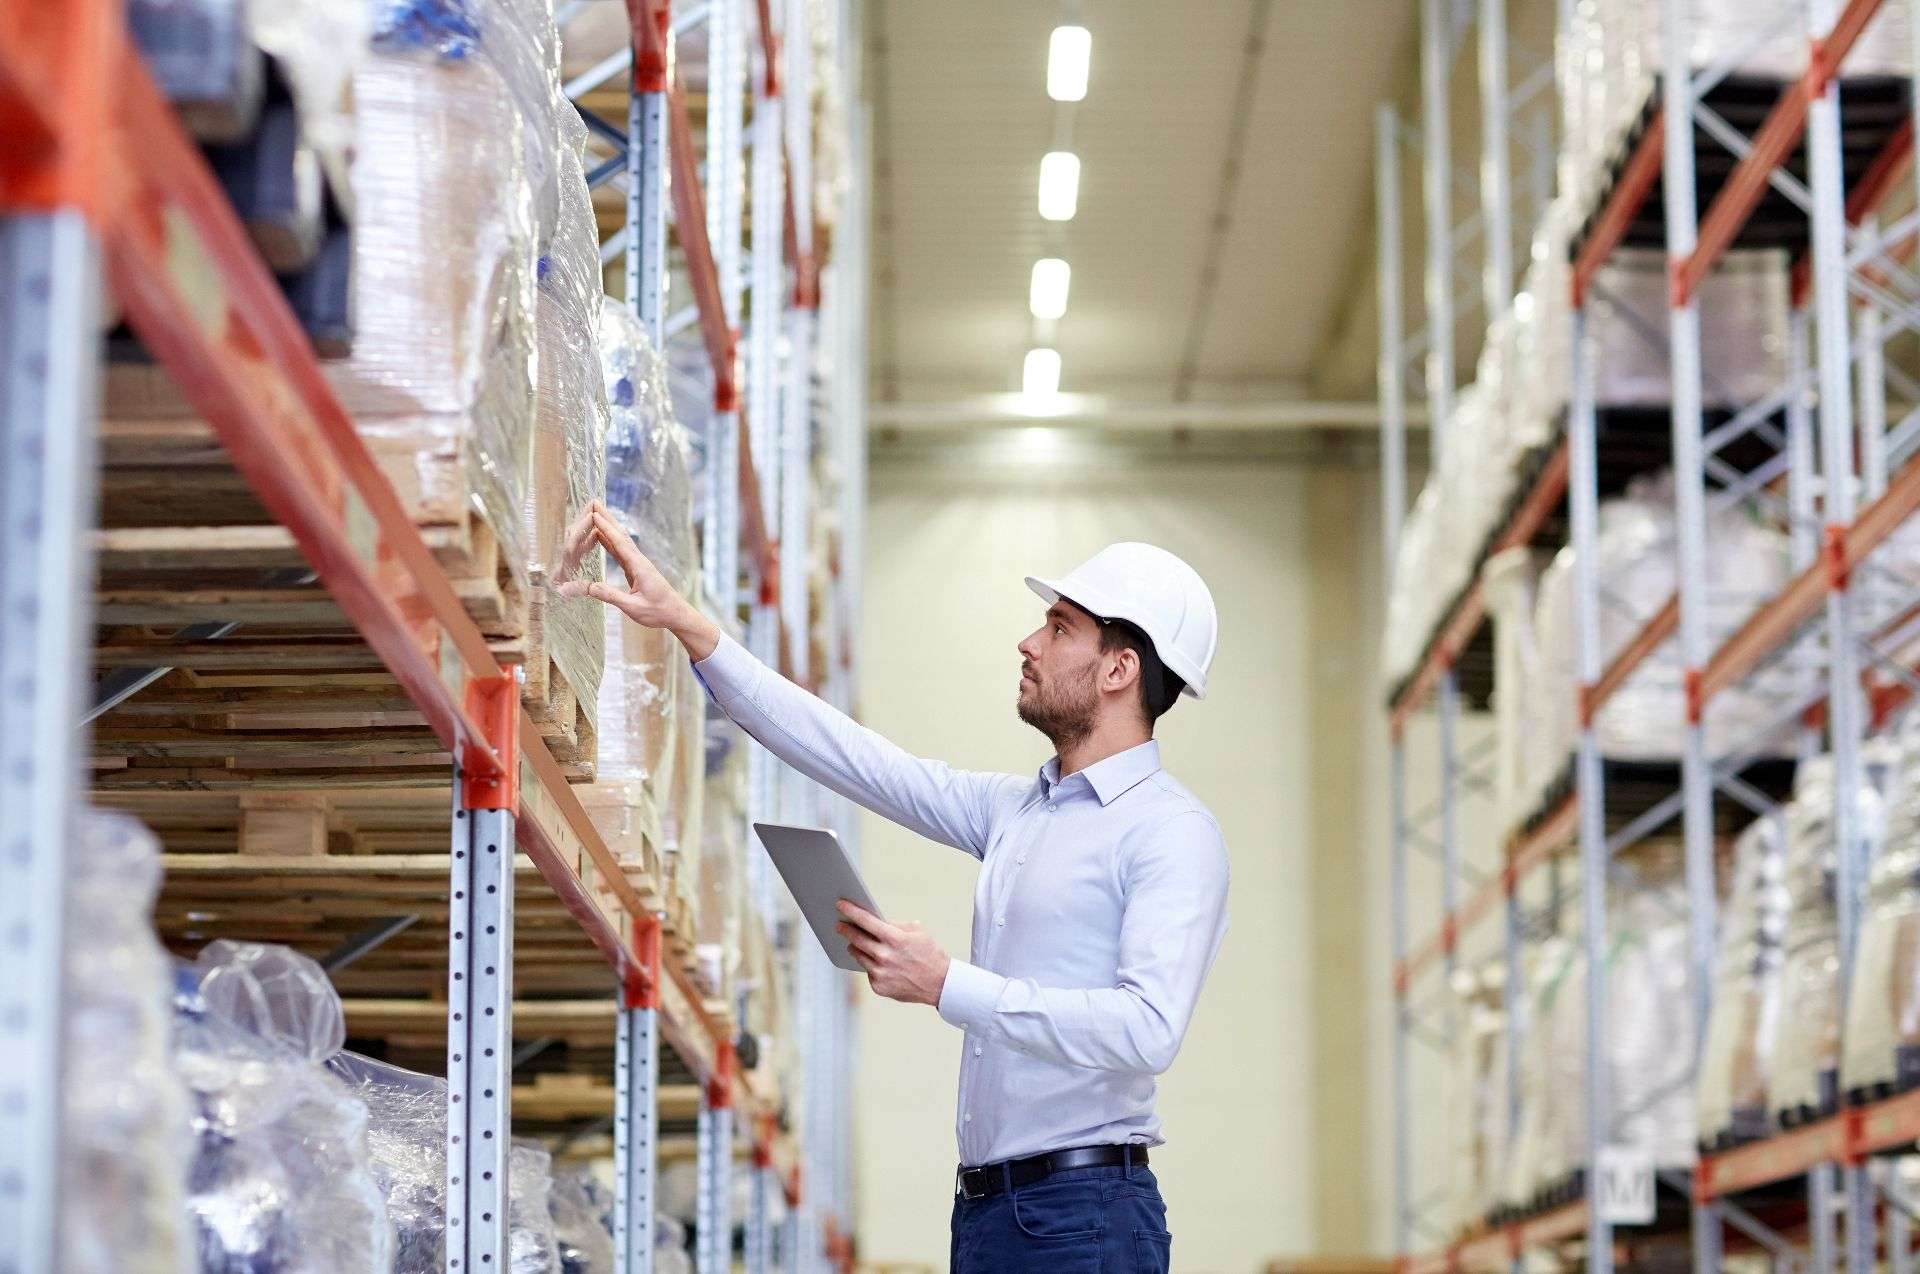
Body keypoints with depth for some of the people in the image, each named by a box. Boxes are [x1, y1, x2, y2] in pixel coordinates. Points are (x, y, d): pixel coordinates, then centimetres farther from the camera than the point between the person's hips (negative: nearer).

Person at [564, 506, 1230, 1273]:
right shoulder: (1015, 809, 17)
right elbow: (852, 759, 17)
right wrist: (685, 624, 14)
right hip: (984, 1209, 8)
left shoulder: (1173, 833, -9)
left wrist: (946, 986, -19)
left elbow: (1149, 1029, -22)